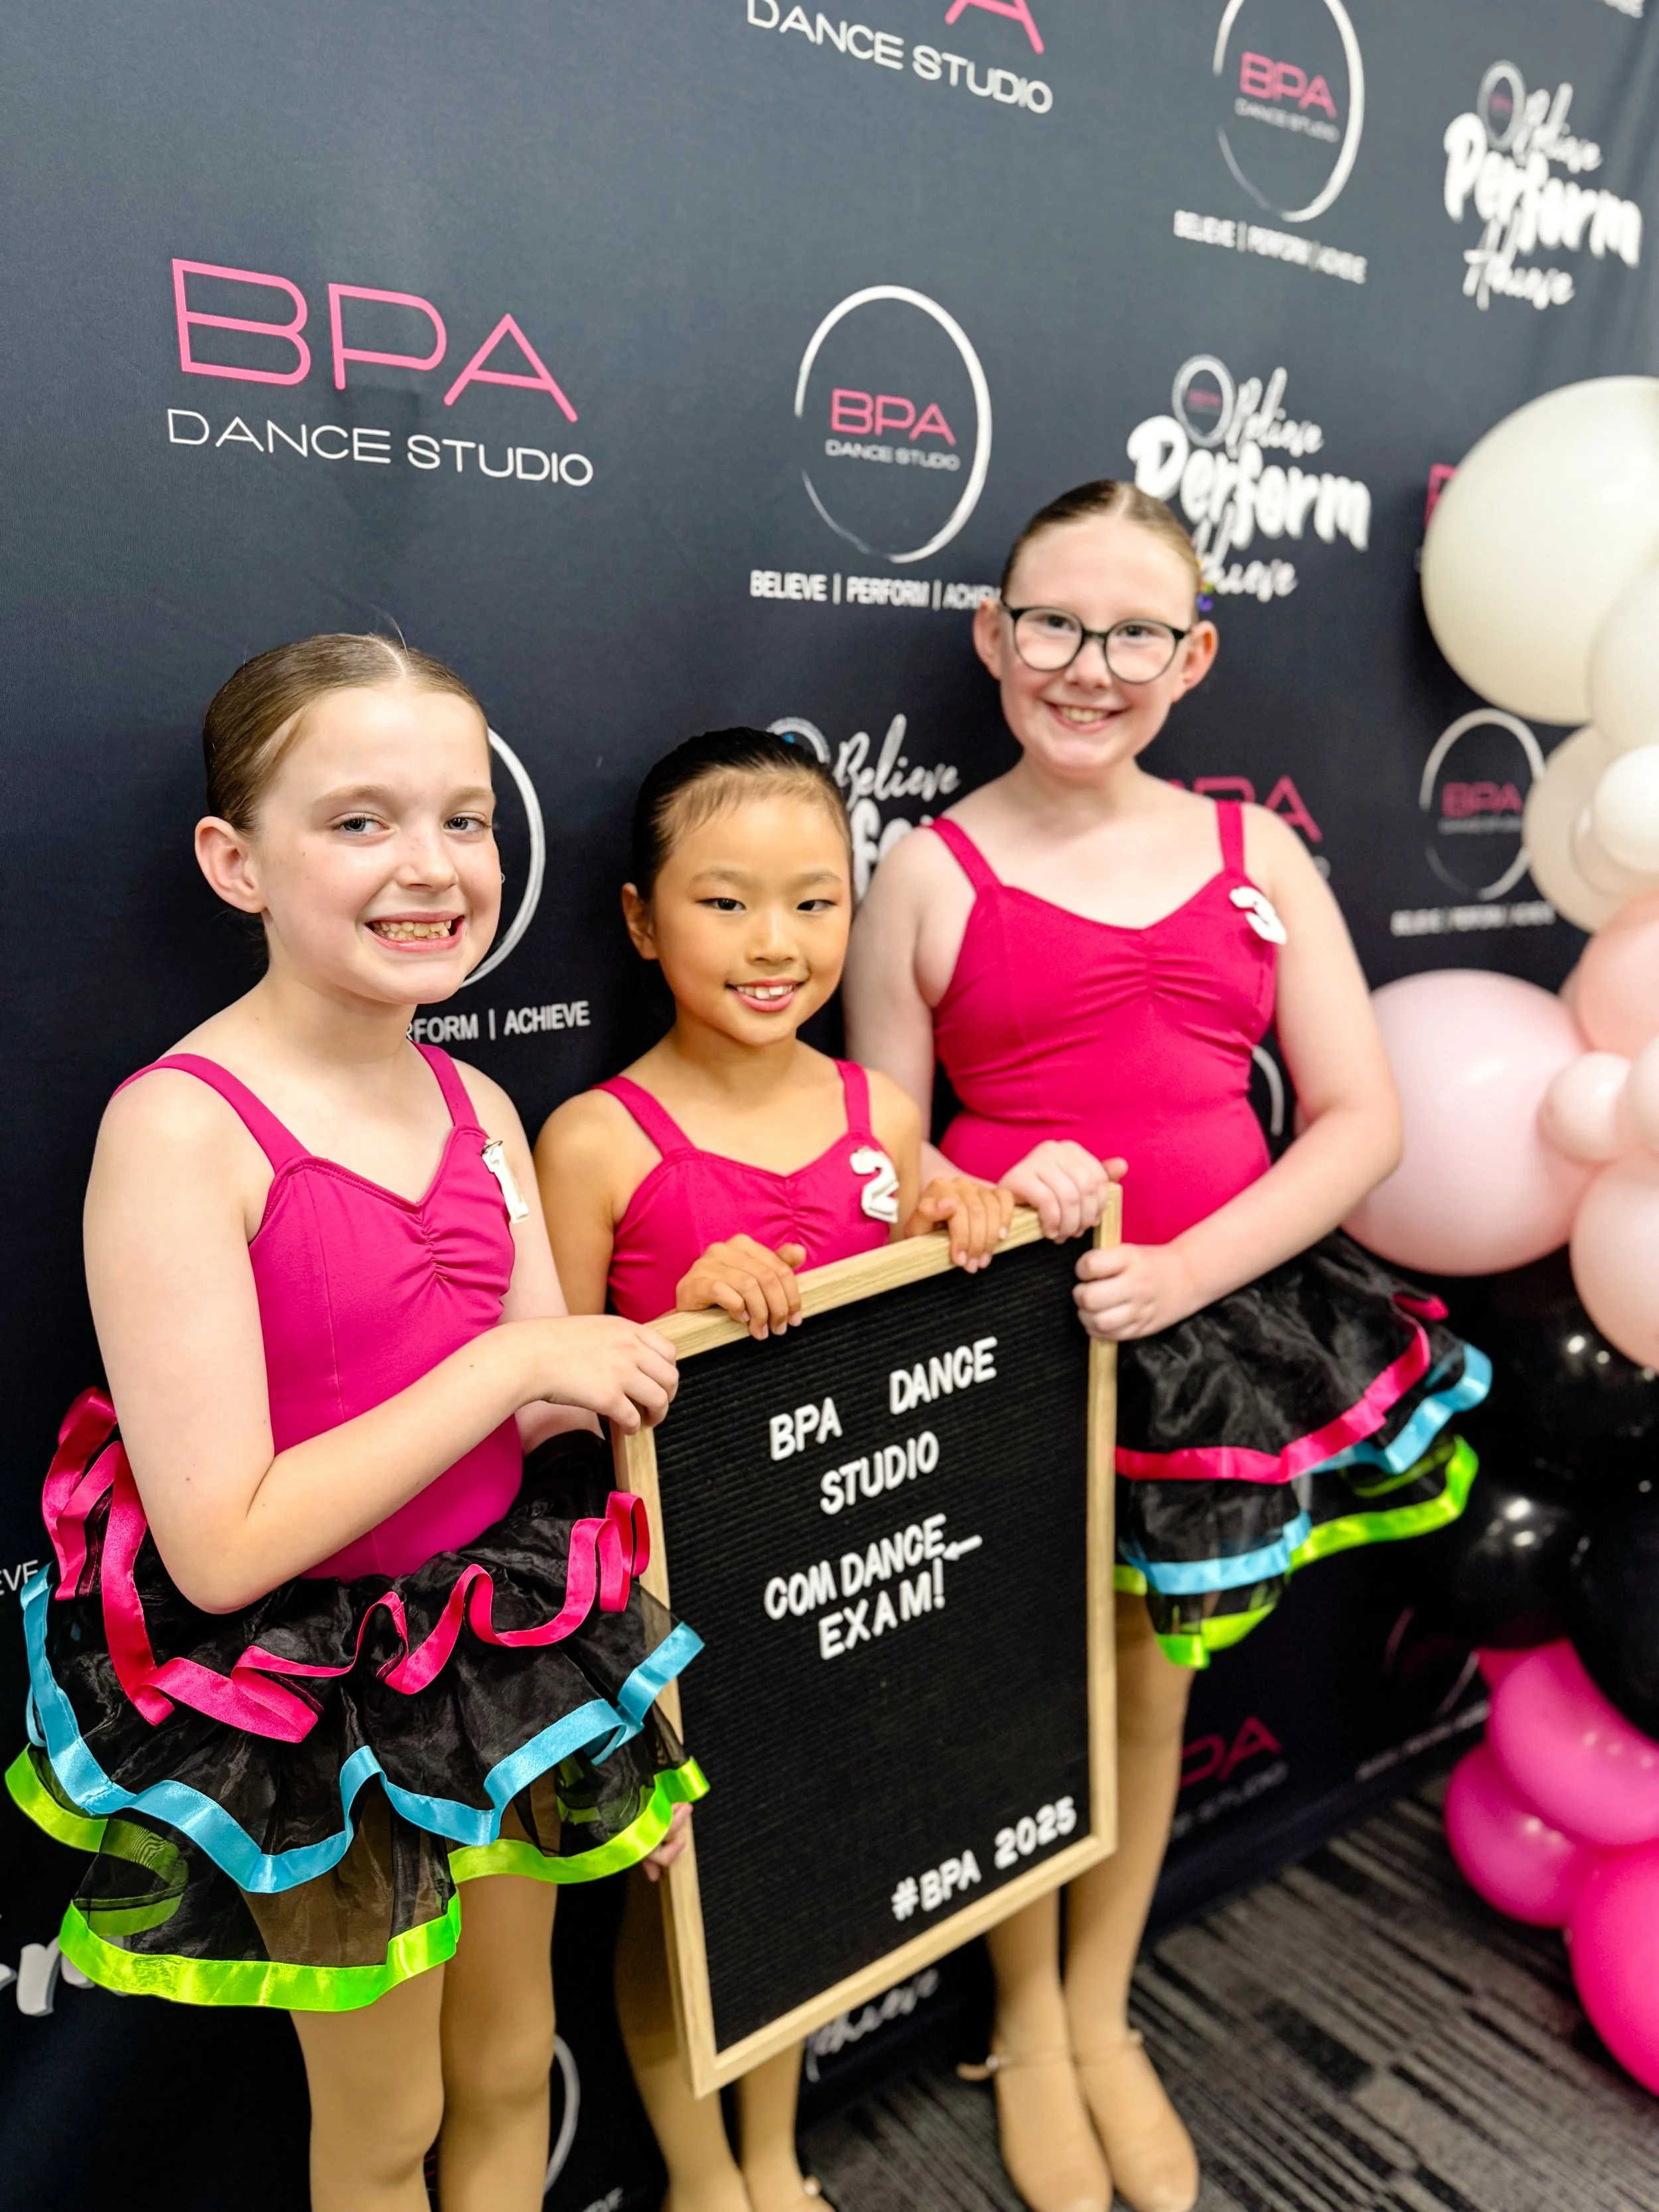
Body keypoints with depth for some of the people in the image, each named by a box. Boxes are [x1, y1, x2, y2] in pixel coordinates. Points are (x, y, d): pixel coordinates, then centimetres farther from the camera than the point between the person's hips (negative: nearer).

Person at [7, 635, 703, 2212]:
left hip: (507, 1640, 5)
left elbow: (554, 1408, 3)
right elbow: (219, 1546, -25)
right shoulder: (181, 1127, -24)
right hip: (308, 1695, -5)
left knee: (511, 2068, 28)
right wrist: (501, 1369, -26)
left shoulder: (478, 1108, -4)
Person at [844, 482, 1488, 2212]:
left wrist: (1180, 1270, -14)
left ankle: (1101, 2017, 46)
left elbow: (1359, 1122, -1)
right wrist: (998, 1200, -23)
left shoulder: (1255, 853, 3)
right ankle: (1025, 2023, 43)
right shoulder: (929, 873, -4)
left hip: (1216, 1323, 3)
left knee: (1151, 1686, 19)